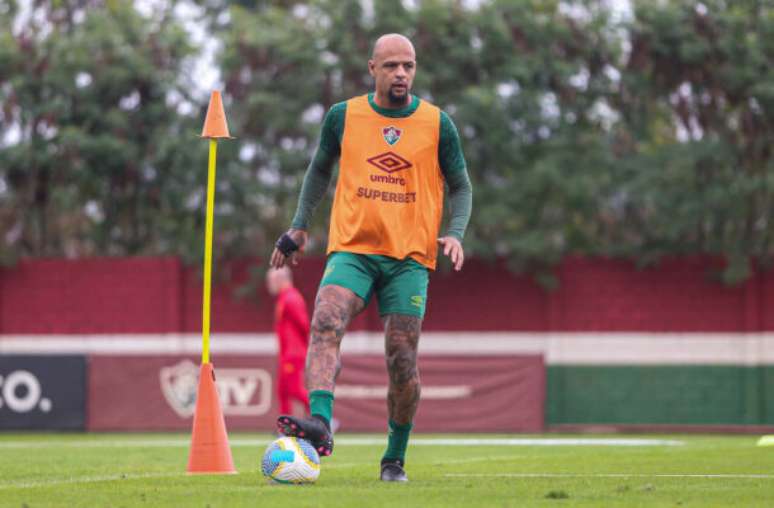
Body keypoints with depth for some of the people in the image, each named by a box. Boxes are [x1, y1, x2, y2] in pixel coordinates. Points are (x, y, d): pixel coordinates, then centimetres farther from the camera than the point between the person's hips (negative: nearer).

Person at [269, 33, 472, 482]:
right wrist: (299, 227, 17)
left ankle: (395, 459, 12)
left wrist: (455, 233, -5)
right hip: (352, 248, 0)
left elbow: (461, 186, 11)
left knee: (403, 360, -2)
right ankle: (320, 423, -40)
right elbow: (320, 169, 21)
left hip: (409, 257, 0)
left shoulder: (437, 124, 3)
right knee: (326, 323, -26)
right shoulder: (343, 117, 5)